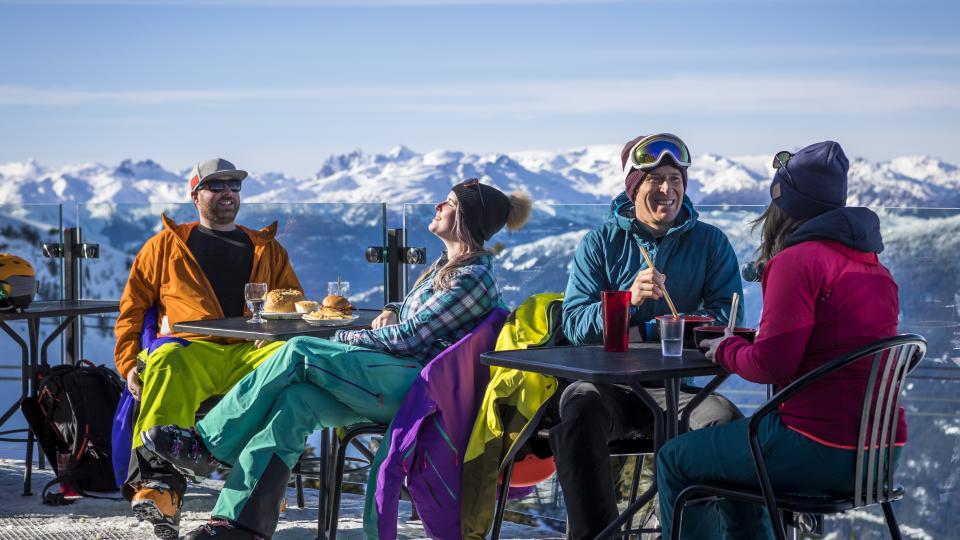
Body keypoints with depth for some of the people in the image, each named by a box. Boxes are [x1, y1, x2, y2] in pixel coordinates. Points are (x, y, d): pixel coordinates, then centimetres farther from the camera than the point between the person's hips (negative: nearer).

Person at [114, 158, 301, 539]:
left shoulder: (267, 249, 29)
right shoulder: (167, 244, 25)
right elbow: (132, 307, 20)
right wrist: (129, 363, 4)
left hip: (251, 351, 1)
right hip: (191, 347, -1)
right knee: (165, 365, -39)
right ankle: (158, 485, -53)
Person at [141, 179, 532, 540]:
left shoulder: (474, 277, -8)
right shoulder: (446, 265, 23)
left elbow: (410, 336, -12)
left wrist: (343, 339, -3)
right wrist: (390, 313, 9)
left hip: (416, 383, -9)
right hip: (394, 377, 9)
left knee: (298, 353, -22)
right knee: (296, 396, -19)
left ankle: (206, 444, -15)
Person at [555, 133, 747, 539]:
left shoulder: (710, 242, 9)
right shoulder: (600, 242, 8)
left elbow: (726, 318, -1)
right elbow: (574, 322, -2)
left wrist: (652, 328, -15)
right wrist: (628, 300, -21)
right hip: (608, 381, 0)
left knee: (724, 418, -31)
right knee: (579, 404, -34)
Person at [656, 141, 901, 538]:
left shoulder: (797, 260, -12)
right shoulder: (871, 263, 14)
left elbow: (769, 365, -16)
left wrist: (725, 349, 4)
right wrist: (741, 343, 14)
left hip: (824, 453, -9)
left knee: (674, 461, 7)